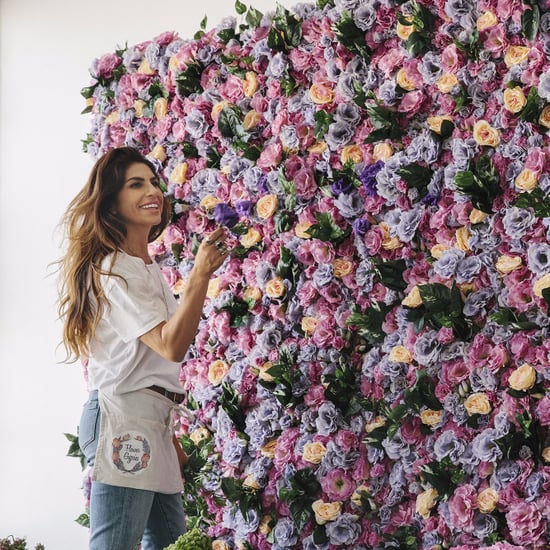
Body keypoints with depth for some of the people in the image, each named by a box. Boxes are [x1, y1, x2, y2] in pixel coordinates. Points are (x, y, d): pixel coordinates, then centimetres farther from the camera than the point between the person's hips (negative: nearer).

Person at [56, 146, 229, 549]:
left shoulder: (148, 269, 19)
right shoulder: (112, 269, -10)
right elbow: (171, 345, -19)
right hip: (123, 420, -10)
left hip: (153, 422, 10)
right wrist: (201, 274, -26)